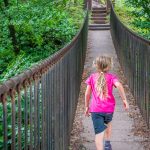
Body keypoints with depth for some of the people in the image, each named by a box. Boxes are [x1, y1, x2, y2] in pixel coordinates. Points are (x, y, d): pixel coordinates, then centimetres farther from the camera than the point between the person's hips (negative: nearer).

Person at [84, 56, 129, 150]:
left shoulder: (92, 77, 4)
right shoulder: (111, 77, -2)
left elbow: (87, 93, 4)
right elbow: (119, 85, -22)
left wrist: (87, 107, 15)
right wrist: (124, 100, -16)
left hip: (95, 109, -1)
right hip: (109, 108, 1)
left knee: (99, 133, -4)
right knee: (108, 123, 33)